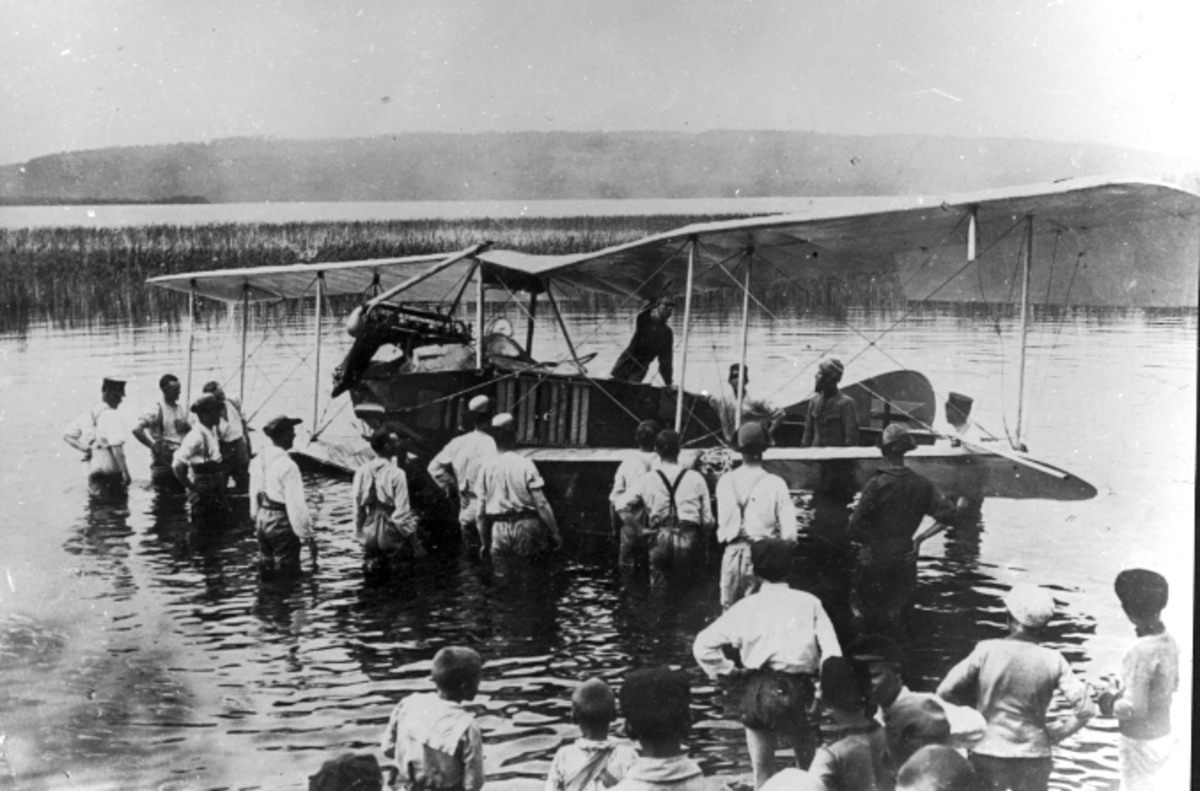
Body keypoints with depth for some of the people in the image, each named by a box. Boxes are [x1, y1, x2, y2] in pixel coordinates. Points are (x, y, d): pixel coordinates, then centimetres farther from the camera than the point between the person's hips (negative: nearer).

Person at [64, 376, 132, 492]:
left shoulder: (87, 415, 9)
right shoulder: (110, 416, -13)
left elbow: (67, 435, 12)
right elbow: (116, 447, -19)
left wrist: (85, 449, 5)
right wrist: (126, 472, -16)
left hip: (93, 473, 7)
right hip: (111, 473, -7)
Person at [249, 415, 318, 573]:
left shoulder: (259, 459, 1)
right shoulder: (287, 466, -22)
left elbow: (254, 494, 11)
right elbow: (296, 505, -22)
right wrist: (308, 536, -16)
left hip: (262, 520, 8)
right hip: (282, 524, -8)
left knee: (266, 570, 19)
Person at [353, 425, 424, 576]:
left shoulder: (362, 472, 0)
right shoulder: (396, 474, -14)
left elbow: (358, 507, 5)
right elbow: (402, 512, -14)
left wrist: (359, 533, 17)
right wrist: (416, 544, -6)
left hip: (369, 535, 6)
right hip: (391, 534, -6)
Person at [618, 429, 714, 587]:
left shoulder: (646, 479, 6)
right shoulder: (695, 478, 4)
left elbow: (622, 507, 4)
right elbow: (708, 521, 3)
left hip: (661, 540, 0)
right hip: (690, 541, 0)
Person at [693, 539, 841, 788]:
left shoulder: (746, 607, 4)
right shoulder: (809, 603, 3)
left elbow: (703, 646, -1)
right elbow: (831, 652, -7)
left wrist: (729, 672, 8)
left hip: (758, 692, 0)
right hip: (799, 691, 0)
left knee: (763, 774, 10)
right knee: (810, 769, 19)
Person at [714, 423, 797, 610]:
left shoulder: (725, 481, 1)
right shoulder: (775, 484, -7)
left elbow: (722, 520, 3)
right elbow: (788, 530, -8)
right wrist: (786, 556, 5)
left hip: (732, 552, 3)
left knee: (729, 609, 12)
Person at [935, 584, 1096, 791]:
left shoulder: (987, 651, -8)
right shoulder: (1053, 661, -5)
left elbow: (944, 692, -7)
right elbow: (1085, 708, -8)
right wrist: (1055, 733, 5)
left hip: (988, 755, -1)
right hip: (1034, 758, 1)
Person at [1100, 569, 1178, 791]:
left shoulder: (1141, 652, -28)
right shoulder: (1168, 642, -3)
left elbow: (1135, 708, -27)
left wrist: (1111, 706, -8)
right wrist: (1122, 690, 12)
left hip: (1141, 743, -8)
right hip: (1164, 737, 8)